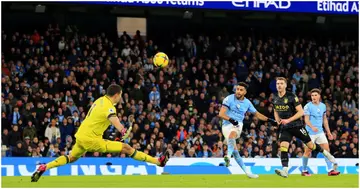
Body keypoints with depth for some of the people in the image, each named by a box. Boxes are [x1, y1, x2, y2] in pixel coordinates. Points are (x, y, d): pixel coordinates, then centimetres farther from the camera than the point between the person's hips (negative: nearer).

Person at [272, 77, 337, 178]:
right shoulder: (275, 99, 4)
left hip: (297, 126, -4)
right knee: (283, 147, -18)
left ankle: (326, 154, 31)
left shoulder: (292, 97, -13)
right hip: (285, 128, 4)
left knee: (310, 145, 5)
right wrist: (278, 121, 3)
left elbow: (301, 112, -15)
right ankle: (285, 170, -23)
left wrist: (288, 120, -24)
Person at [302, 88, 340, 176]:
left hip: (320, 132, 5)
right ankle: (304, 171, 13)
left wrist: (328, 132, 16)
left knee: (326, 149, -3)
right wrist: (312, 127, -33)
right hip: (310, 133, -5)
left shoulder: (323, 106, 9)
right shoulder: (308, 106, -8)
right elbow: (306, 120, -14)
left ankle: (330, 170, -3)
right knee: (308, 151, 0)